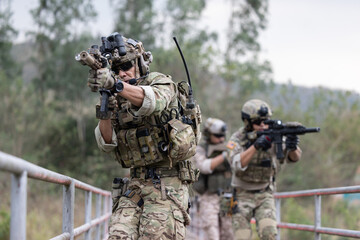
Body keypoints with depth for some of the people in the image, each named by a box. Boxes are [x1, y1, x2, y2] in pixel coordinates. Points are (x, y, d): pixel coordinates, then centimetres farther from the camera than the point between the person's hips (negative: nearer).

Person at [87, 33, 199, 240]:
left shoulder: (160, 82, -1)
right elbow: (107, 144, 3)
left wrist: (116, 84, -44)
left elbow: (154, 100, -28)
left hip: (167, 183, -5)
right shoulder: (118, 100, 14)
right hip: (136, 183, 5)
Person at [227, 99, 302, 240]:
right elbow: (237, 164, -29)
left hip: (265, 195, 1)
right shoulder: (237, 139, -12)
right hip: (243, 195, -1)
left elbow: (294, 158, -16)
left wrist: (292, 148, -40)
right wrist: (255, 146, -43)